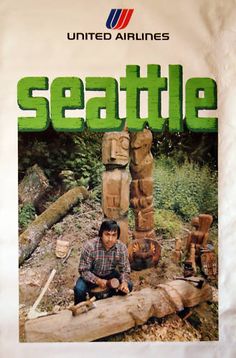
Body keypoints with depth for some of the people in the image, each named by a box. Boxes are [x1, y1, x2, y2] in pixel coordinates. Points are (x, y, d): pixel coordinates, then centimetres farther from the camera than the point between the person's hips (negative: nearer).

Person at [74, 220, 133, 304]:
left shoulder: (122, 247, -20)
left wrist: (124, 282, -32)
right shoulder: (90, 246, -28)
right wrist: (98, 280, -37)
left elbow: (125, 269, -11)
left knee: (128, 285, -17)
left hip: (110, 275, 3)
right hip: (92, 275, -2)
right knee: (79, 289, -28)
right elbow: (83, 270, -22)